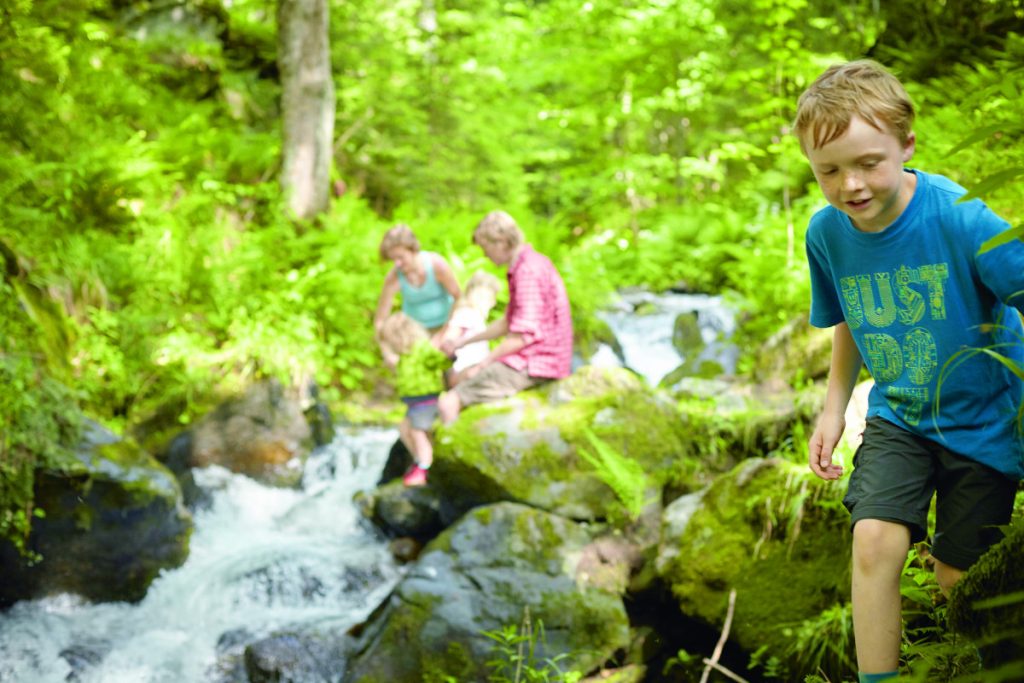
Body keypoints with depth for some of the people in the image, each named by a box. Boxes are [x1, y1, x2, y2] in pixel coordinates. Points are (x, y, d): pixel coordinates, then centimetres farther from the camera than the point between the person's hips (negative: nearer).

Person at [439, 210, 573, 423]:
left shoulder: (528, 271, -18)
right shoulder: (530, 264, 16)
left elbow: (523, 336, -22)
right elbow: (508, 323, 22)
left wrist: (482, 364, -12)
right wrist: (462, 342, 21)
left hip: (532, 365, -11)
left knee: (448, 403, -18)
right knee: (459, 378, 21)